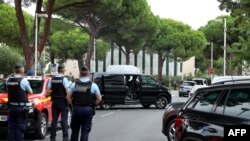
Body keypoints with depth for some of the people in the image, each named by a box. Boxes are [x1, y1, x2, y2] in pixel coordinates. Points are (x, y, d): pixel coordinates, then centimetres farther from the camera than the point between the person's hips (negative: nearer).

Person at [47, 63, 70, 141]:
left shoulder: (52, 79, 4)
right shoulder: (64, 79, -11)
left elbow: (48, 91, 3)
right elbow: (67, 91, -17)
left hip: (54, 101, 5)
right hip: (63, 101, -5)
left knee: (54, 120, 8)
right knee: (64, 120, -1)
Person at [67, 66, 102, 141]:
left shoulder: (74, 84, 1)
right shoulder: (93, 85, -2)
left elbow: (69, 97, 0)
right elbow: (99, 99, -3)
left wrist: (73, 104, 11)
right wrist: (93, 105, 9)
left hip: (76, 109, 2)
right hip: (88, 109, -2)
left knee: (75, 130, 15)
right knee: (85, 131, 2)